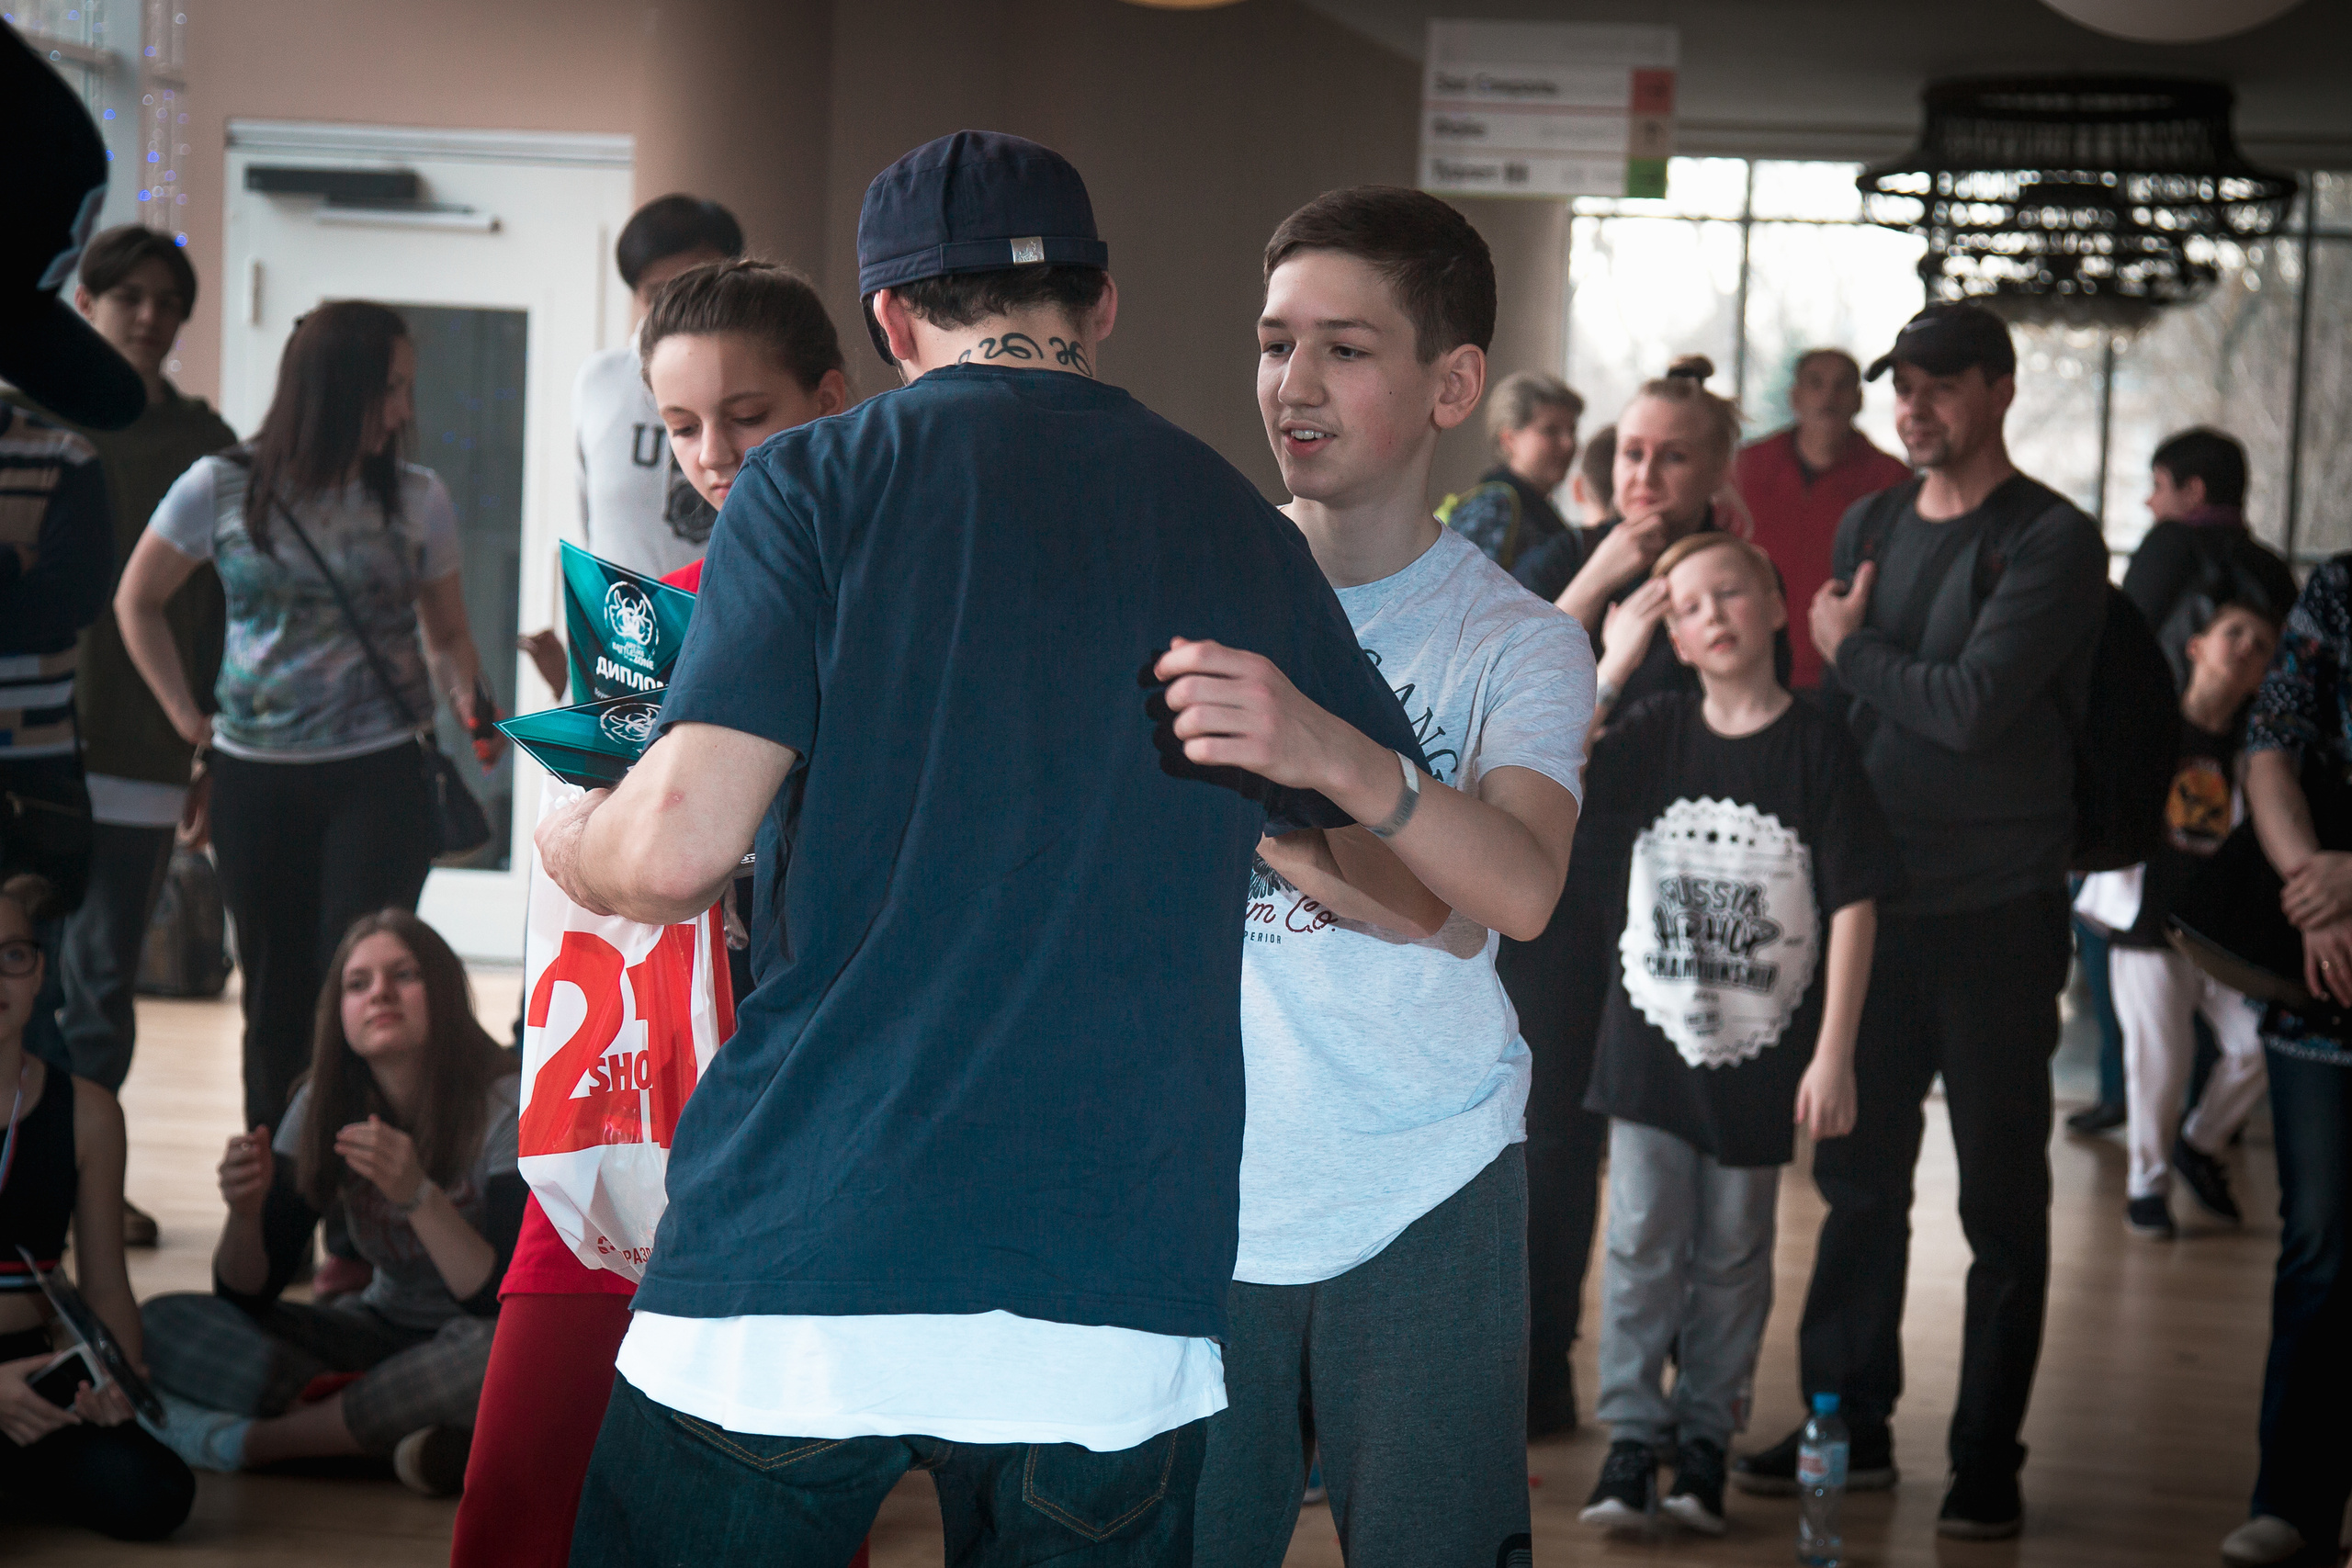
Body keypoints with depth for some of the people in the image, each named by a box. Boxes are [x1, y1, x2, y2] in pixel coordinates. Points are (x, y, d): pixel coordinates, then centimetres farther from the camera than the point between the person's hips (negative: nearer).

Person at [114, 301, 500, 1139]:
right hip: (256, 778, 1)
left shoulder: (415, 498, 3)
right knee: (277, 987, 8)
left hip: (380, 776, -1)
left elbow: (448, 632, 12)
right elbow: (137, 603, 11)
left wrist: (468, 702, -8)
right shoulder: (223, 489, -1)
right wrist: (187, 716, 5)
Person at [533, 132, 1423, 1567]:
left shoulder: (822, 479, -1)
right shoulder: (1243, 530, 9)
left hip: (797, 1279, -2)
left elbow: (682, 849, -10)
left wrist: (576, 848, 13)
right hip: (1120, 1302, 3)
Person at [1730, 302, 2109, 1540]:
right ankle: (1849, 1426, 22)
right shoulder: (1867, 527, 12)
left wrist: (1849, 652, -4)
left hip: (1997, 914, -6)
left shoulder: (2052, 542, -8)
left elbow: (1973, 705, -18)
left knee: (2002, 1200, 2)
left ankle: (1988, 1461, 8)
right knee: (1859, 1178, 11)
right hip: (1873, 901, 6)